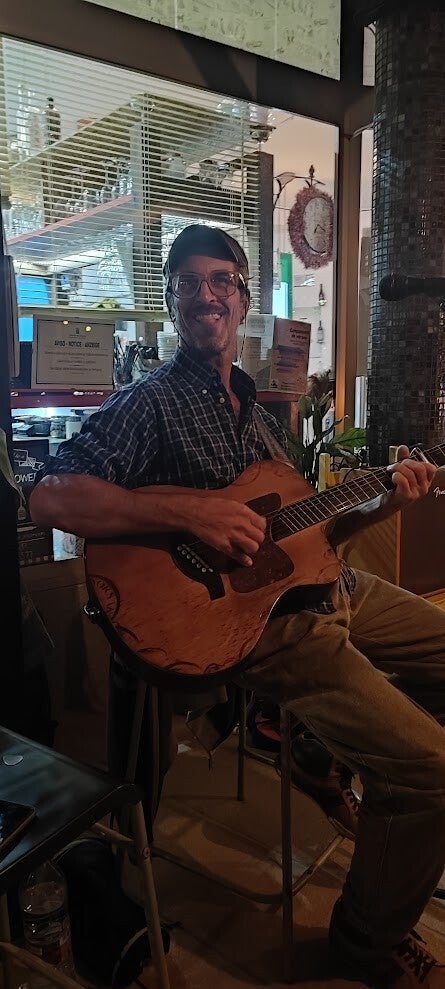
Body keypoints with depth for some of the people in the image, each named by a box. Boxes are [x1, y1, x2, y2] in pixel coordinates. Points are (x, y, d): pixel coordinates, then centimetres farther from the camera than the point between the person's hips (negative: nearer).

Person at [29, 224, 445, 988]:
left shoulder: (255, 407, 15)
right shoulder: (149, 403, -9)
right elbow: (50, 497, -22)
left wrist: (379, 507, 3)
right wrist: (189, 508, -28)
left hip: (327, 588, 9)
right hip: (255, 620, -8)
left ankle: (338, 753, 28)